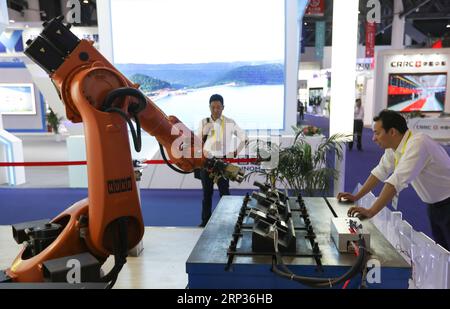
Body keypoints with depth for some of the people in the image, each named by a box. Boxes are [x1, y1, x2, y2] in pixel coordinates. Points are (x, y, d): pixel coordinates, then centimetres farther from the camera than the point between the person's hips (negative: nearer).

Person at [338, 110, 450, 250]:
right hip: (434, 205, 8)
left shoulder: (417, 144, -30)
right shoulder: (393, 146, -4)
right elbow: (380, 171, 5)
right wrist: (356, 196, 1)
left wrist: (371, 212, -39)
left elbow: (397, 181, -38)